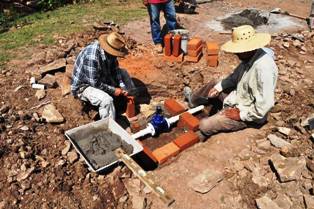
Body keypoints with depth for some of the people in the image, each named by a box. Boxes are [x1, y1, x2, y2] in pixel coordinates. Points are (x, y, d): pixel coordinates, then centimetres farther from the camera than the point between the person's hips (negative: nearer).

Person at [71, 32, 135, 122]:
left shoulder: (109, 51, -12)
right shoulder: (92, 57, -36)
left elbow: (115, 69, 0)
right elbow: (95, 83, -31)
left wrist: (123, 87, -11)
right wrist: (113, 90, -21)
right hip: (84, 86, -9)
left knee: (123, 73, 10)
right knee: (107, 100, -34)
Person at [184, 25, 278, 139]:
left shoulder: (263, 69, -35)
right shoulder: (251, 56, -6)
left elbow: (264, 106, -35)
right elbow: (235, 76, 13)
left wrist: (240, 115, -23)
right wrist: (219, 86, 3)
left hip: (247, 113, -9)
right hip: (238, 97, 9)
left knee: (204, 125, -18)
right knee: (212, 85, 21)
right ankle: (193, 99, 51)